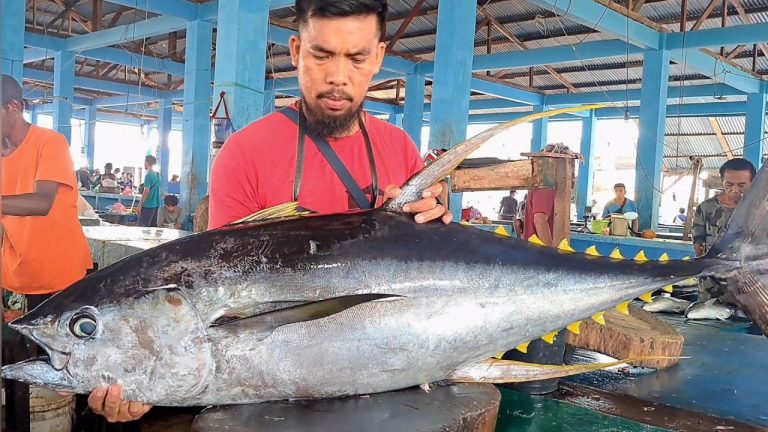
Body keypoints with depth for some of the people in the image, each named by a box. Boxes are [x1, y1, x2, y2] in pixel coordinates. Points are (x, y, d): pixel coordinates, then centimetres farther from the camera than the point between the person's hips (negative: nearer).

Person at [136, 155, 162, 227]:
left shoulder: (148, 175, -14)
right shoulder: (157, 175, 10)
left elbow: (146, 192, -17)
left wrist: (140, 205, -13)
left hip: (148, 205, -8)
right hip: (156, 204, 8)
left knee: (143, 227, -3)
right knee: (153, 226, 11)